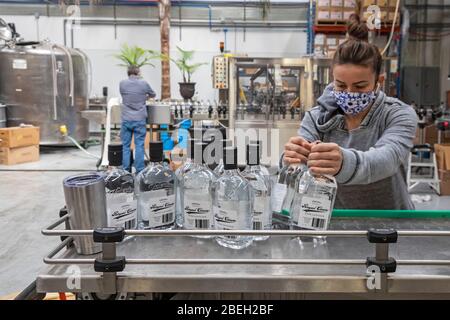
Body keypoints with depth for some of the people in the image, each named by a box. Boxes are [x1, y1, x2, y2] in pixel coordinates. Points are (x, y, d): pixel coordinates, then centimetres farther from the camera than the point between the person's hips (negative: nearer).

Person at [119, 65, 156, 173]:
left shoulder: (122, 83, -1)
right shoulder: (143, 83, -3)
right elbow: (153, 95, 14)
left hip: (126, 119, 1)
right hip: (139, 120, -1)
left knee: (126, 145, 7)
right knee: (139, 145, 2)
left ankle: (126, 170, 10)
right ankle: (139, 170, 3)